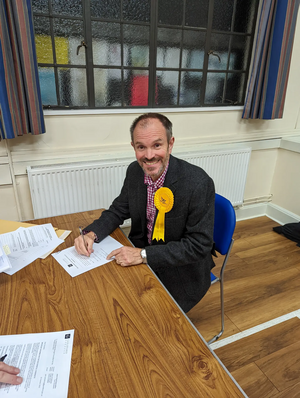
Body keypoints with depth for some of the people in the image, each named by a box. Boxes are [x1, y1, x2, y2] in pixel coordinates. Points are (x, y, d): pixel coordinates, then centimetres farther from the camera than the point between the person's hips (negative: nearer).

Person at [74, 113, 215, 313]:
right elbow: (119, 210, 6)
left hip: (180, 271, -4)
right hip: (140, 252, 5)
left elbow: (199, 245, -22)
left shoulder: (199, 183, -26)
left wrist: (144, 254, -27)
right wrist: (91, 233, -12)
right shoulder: (135, 171, -8)